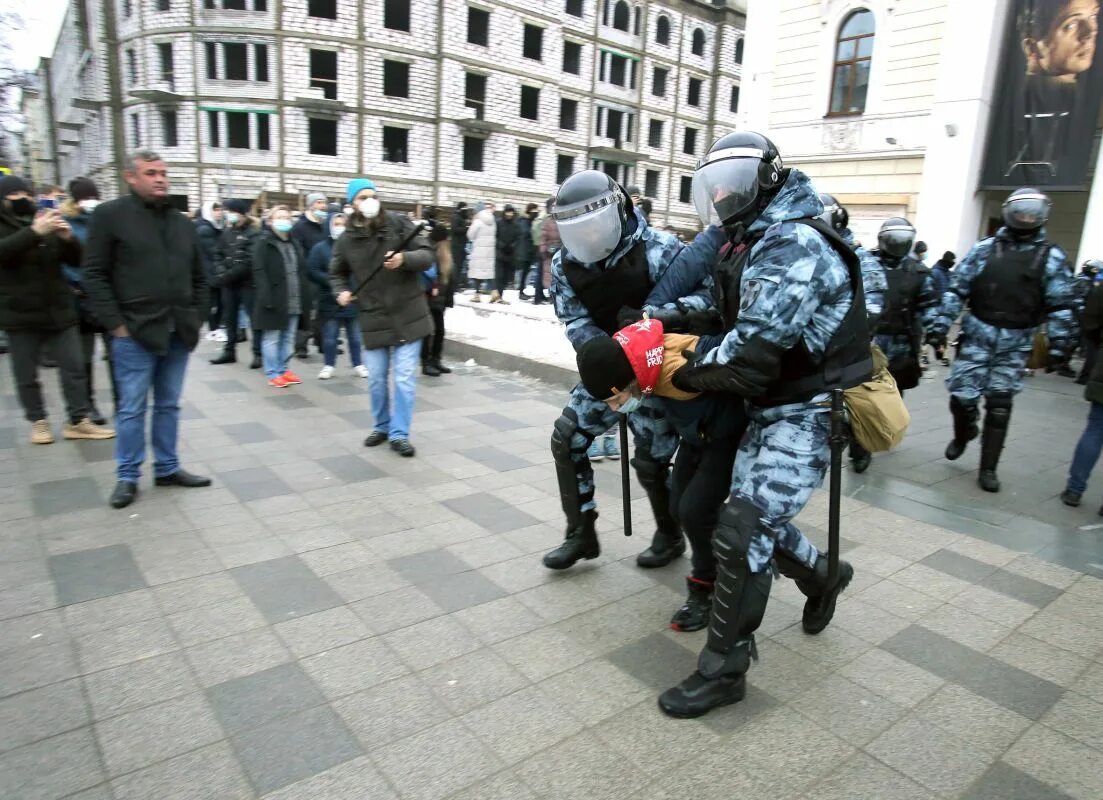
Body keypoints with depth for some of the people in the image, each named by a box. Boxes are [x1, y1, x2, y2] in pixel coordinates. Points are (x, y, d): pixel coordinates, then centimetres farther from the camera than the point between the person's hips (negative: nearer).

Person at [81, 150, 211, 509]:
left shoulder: (182, 222, 13)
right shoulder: (110, 215, -2)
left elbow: (199, 277, 18)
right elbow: (95, 276, -5)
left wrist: (196, 319, 8)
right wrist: (116, 324, -11)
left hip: (178, 332, 5)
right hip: (135, 333, -5)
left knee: (169, 405, 13)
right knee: (132, 408, 3)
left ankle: (167, 468, 24)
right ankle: (127, 477, 15)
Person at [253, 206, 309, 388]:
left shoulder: (294, 243, 17)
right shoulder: (263, 243, -5)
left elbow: (302, 272, 18)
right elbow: (259, 272, -12)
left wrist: (304, 297, 9)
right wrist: (266, 297, -21)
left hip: (293, 301, 7)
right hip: (273, 299, -7)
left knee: (288, 338, 13)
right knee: (272, 338, 1)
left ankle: (283, 370, 23)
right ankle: (273, 374, 7)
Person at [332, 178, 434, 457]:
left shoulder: (399, 224, -5)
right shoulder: (347, 239, 1)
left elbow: (427, 254, -8)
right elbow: (337, 272, 18)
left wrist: (405, 259, -27)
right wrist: (341, 291, -2)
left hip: (407, 315, -2)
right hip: (373, 319, 3)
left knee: (404, 378, -2)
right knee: (376, 379, 11)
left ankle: (399, 434, 8)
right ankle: (382, 426, 31)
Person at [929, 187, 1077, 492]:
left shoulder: (1051, 256, 5)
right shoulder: (985, 248, 4)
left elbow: (1061, 304, 4)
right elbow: (957, 287, 3)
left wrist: (1060, 341, -3)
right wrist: (942, 321, -5)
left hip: (1016, 342, 0)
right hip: (978, 335, 0)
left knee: (999, 403, 3)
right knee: (962, 395, -4)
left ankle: (988, 469, 14)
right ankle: (963, 434, 30)